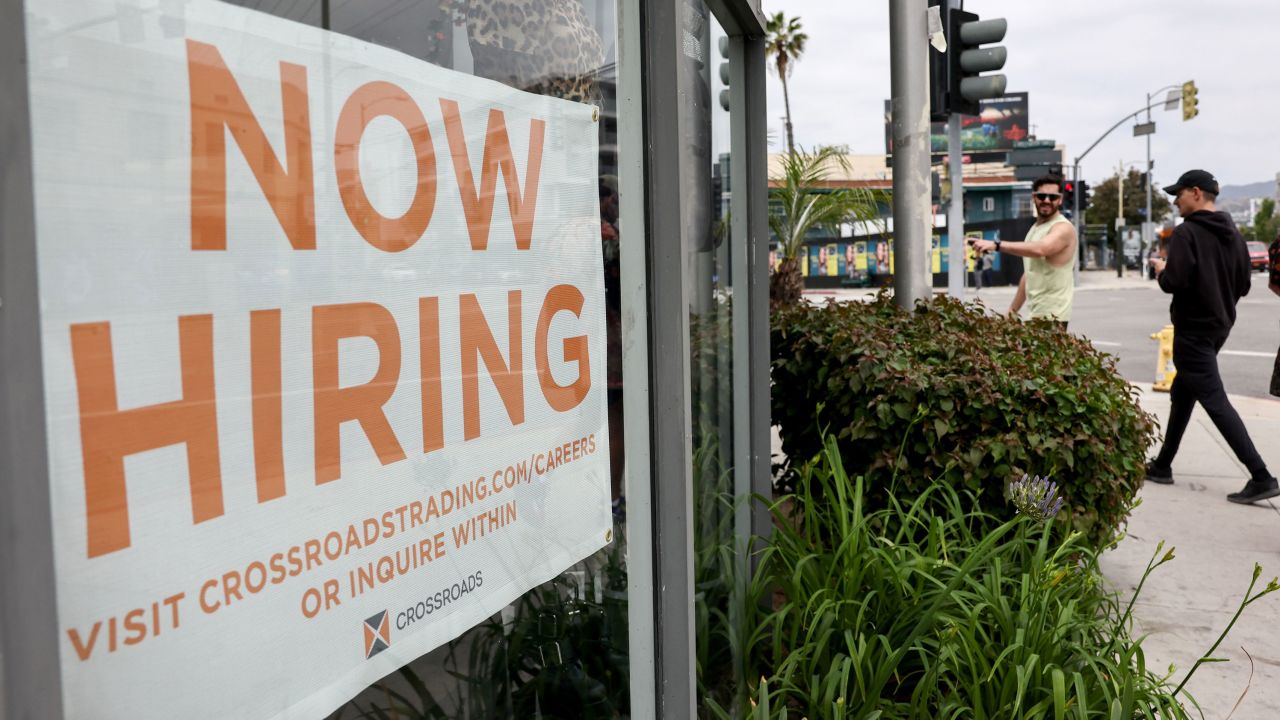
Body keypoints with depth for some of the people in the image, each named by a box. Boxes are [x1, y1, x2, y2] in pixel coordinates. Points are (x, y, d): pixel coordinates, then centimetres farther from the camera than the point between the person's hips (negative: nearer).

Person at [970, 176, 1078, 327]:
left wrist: (997, 245, -39)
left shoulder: (1063, 228, -10)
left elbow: (1040, 249, -32)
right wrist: (1012, 310, 20)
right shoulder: (1035, 229, 18)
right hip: (1037, 313, 8)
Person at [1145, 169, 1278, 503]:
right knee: (1182, 394, 18)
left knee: (1215, 402, -8)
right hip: (1219, 326, 9)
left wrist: (1162, 271, -3)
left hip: (1193, 330, -9)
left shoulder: (1186, 232, -15)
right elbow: (1243, 286, 12)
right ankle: (1162, 465, 25)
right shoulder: (1233, 234, 10)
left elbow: (1175, 282, -23)